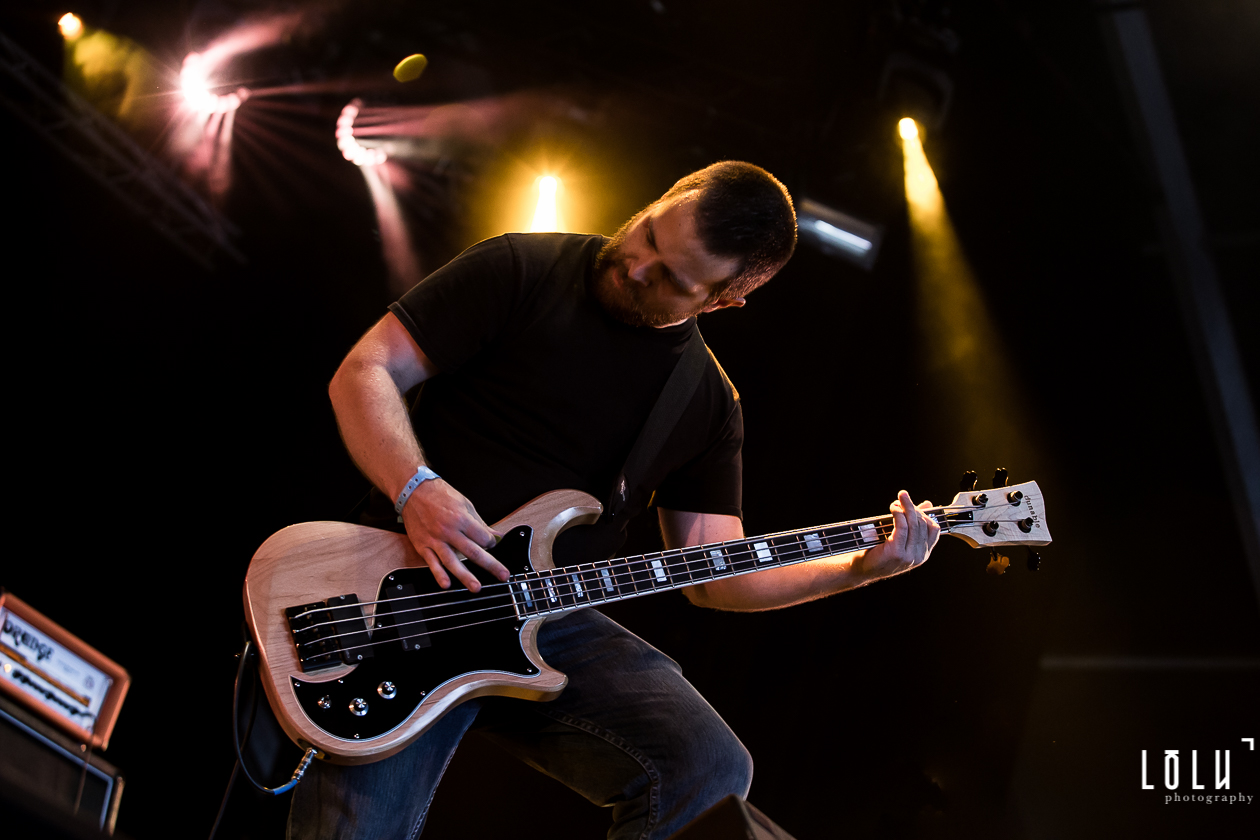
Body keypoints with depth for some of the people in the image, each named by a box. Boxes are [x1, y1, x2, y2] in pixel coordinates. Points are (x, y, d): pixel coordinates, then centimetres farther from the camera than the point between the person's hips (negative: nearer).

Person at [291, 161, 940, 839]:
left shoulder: (709, 405, 10)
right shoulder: (521, 272, -2)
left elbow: (713, 573, 11)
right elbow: (364, 373, -4)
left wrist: (857, 568, -2)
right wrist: (417, 490, -21)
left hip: (554, 627, 3)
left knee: (710, 772, -20)